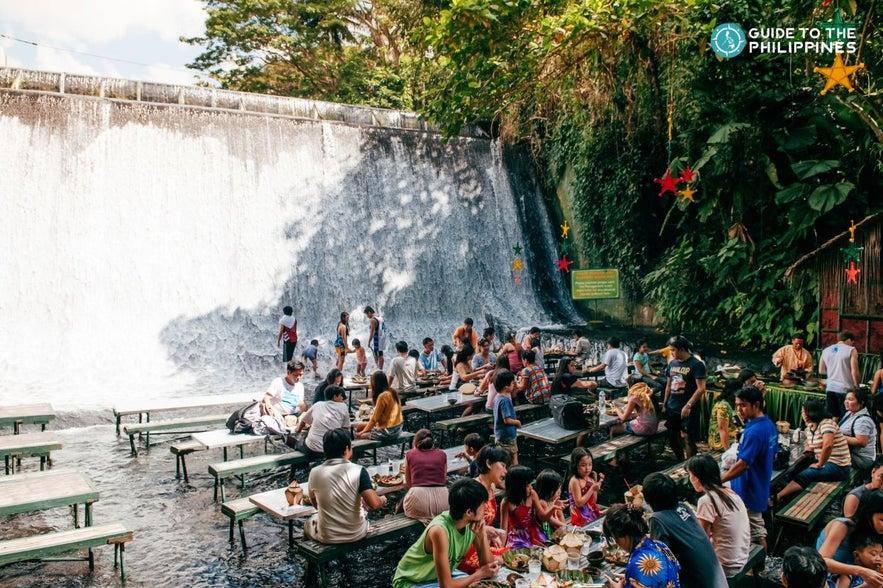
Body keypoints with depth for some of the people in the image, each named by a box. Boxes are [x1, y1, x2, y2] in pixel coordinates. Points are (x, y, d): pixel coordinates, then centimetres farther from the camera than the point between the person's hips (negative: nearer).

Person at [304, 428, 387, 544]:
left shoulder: (315, 472, -10)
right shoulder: (358, 471, -17)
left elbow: (315, 503, 7)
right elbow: (374, 504, -23)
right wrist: (382, 500, 0)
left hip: (327, 537, 1)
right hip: (356, 534, 0)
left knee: (309, 522, 34)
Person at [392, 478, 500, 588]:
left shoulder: (474, 523, -15)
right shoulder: (439, 531, -36)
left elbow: (489, 566, -9)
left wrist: (482, 535, -25)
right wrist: (479, 574, -20)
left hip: (441, 576, 7)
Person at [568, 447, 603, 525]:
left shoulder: (592, 477, 4)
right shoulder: (575, 481, -15)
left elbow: (593, 501, 11)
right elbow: (579, 503, -18)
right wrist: (592, 489, -19)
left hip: (593, 514, 7)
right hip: (581, 518, -7)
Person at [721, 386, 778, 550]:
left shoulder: (754, 431, -26)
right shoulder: (770, 425, 4)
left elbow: (742, 464, -27)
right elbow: (773, 455, 17)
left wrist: (718, 481, -20)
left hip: (748, 493, -10)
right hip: (759, 488, 10)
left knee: (754, 536, 3)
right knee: (758, 531, 21)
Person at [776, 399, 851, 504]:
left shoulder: (826, 424, -17)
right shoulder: (810, 427, 11)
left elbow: (828, 445, -33)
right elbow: (810, 447, 17)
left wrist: (820, 465, -24)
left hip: (838, 467, -9)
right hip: (824, 462, 9)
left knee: (803, 476, -21)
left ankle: (778, 496, -23)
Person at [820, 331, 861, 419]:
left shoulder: (826, 350, 11)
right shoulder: (851, 350, -5)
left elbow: (821, 371, 17)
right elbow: (854, 372, -11)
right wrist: (857, 386, 0)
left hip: (830, 388, 5)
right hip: (846, 389, -5)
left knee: (834, 418, 11)